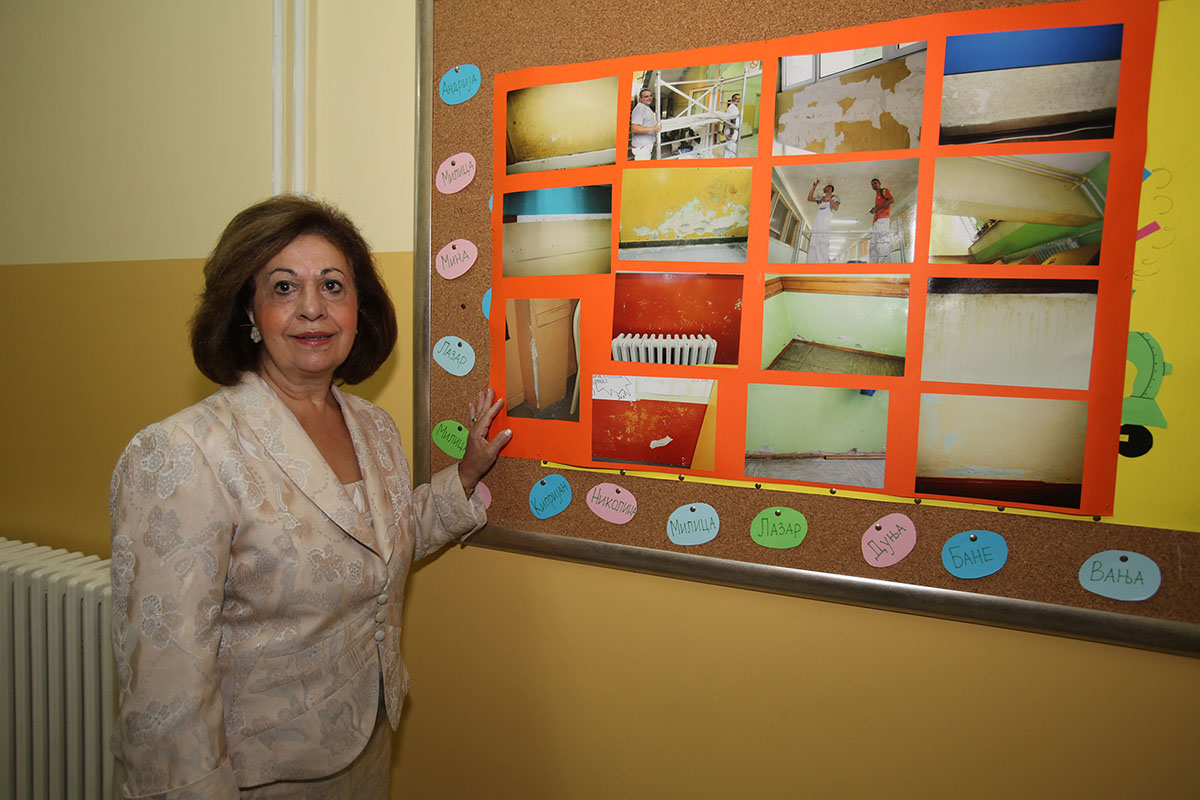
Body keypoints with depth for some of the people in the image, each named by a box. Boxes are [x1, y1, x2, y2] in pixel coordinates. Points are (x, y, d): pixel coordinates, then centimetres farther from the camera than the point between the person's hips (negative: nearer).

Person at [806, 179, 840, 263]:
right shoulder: (820, 198, 30)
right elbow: (810, 198, 21)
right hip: (817, 221, 6)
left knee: (823, 243, -21)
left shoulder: (834, 197, 15)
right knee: (812, 243, -6)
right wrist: (814, 187, 17)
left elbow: (836, 207, 0)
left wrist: (829, 199, -10)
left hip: (826, 222, -6)